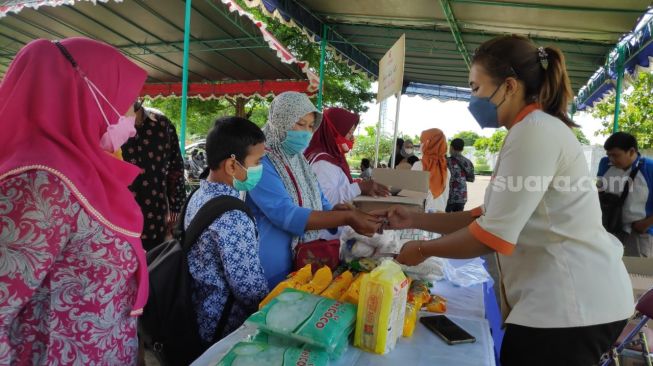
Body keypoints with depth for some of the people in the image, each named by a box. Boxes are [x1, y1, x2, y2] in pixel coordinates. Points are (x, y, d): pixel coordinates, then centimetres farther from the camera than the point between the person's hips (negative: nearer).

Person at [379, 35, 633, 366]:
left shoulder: (535, 131, -17)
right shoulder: (536, 130, 16)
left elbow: (494, 236, -21)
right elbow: (489, 218, 13)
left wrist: (422, 250, -7)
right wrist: (415, 220, 9)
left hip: (569, 304, -9)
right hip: (562, 299, 9)